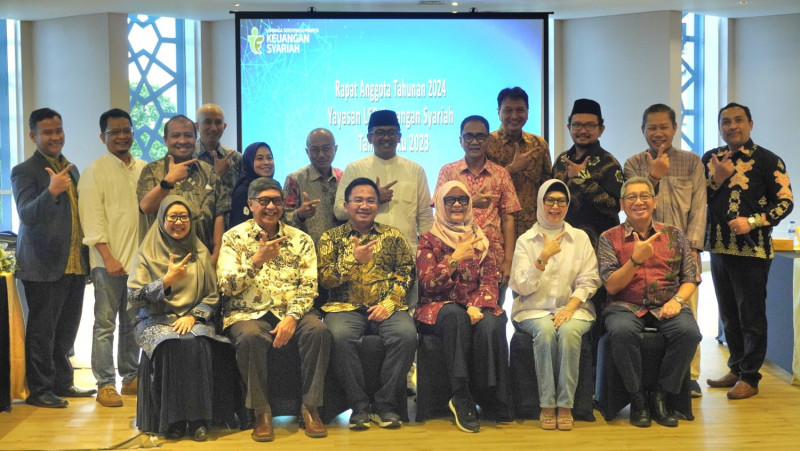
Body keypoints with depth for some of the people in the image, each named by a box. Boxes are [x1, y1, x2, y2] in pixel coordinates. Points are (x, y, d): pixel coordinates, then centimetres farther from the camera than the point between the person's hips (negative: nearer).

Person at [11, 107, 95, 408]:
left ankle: (62, 383, 23)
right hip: (45, 266, -6)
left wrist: (88, 256, 12)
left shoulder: (71, 170, 15)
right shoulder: (24, 171, -6)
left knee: (66, 329, 13)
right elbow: (27, 214, -18)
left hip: (75, 265, 6)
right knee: (42, 330, 0)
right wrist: (51, 191, -35)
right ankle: (39, 390, 9)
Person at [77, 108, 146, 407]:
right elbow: (92, 219, -9)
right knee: (105, 323, 0)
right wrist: (108, 257, -16)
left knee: (133, 322, 12)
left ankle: (131, 377, 23)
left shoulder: (144, 169, 11)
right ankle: (105, 384, 6)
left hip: (139, 258, 4)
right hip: (109, 260, -4)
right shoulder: (95, 171, -2)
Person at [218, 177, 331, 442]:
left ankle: (310, 408, -15)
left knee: (318, 330, -29)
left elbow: (309, 286, -1)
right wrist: (257, 260, -19)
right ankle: (262, 412, -18)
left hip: (290, 312, 2)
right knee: (250, 336, -36)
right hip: (248, 313, -2)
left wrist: (292, 317, -18)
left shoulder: (301, 240, 8)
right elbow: (227, 287, -6)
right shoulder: (234, 238, 3)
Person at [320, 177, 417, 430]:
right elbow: (324, 279, 1)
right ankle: (359, 406, -18)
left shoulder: (393, 236, 14)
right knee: (340, 336, -34)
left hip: (386, 307, 1)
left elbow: (406, 273, 6)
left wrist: (389, 303, -10)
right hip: (345, 307, -1)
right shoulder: (331, 237, 11)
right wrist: (354, 260, -14)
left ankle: (385, 405, -15)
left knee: (406, 334, -30)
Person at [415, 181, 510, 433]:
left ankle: (492, 398, -23)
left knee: (490, 324, -34)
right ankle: (461, 400, -36)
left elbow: (490, 281, 5)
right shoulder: (429, 241, 6)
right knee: (456, 316, -38)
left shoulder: (479, 239, 15)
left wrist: (476, 306, -16)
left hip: (474, 307, 2)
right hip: (439, 307, -2)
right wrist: (456, 258, -19)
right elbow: (428, 283, -7)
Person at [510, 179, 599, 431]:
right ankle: (547, 406, -25)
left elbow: (588, 282, 5)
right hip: (534, 309, 0)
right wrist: (544, 257, -15)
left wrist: (570, 307, -12)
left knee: (569, 330, -34)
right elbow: (523, 287, -3)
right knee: (545, 330, -34)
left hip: (573, 307, 1)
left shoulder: (580, 238, 11)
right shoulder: (525, 240, 6)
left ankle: (565, 406, -26)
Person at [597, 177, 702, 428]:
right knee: (621, 331, -35)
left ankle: (660, 396, -10)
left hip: (666, 306, 2)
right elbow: (611, 285, -3)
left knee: (689, 331, -29)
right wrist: (636, 259, -17)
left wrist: (677, 299, -10)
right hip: (626, 306, -2)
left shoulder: (673, 235, 13)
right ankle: (637, 398, -14)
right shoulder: (610, 238, 6)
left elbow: (691, 278, 11)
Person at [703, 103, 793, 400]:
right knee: (728, 315, 14)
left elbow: (785, 202, -7)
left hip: (752, 250, -5)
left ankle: (750, 377, 9)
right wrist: (716, 179, -10)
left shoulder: (767, 161, -5)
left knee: (751, 316, 0)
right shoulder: (710, 159, 9)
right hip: (718, 248, 5)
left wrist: (752, 222, -19)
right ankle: (736, 369, 27)